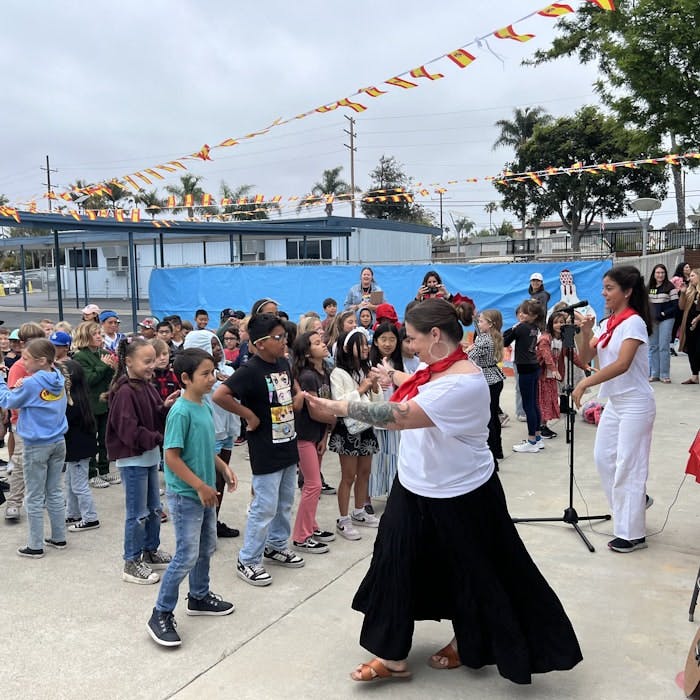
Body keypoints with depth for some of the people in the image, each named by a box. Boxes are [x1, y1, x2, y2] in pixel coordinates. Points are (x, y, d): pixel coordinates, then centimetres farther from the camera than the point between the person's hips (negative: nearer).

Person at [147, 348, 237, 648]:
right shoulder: (181, 412, -21)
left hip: (204, 493, 9)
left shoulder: (205, 406, 4)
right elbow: (172, 457, -22)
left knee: (207, 547, 20)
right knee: (187, 556, -4)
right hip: (185, 495, -9)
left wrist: (223, 467, 8)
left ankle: (199, 597, 39)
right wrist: (200, 486, -20)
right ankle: (161, 614, 10)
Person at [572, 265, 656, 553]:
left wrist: (584, 383, -30)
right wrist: (586, 333, -12)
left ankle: (632, 534, 7)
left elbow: (622, 365, -27)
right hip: (614, 402, 8)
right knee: (602, 457, 13)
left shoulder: (634, 322, -16)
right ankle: (634, 501, 33)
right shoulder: (607, 323, 7)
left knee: (627, 465, -3)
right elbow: (586, 359, 6)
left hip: (635, 404, -8)